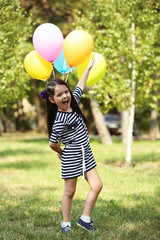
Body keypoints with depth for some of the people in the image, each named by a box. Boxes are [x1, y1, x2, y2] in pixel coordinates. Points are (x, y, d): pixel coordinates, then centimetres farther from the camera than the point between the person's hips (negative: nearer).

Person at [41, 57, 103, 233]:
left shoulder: (73, 102, -1)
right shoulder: (60, 121, -22)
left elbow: (80, 86, 15)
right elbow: (52, 143, -14)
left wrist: (89, 67, 22)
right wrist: (62, 152, 4)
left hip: (85, 154, 7)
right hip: (71, 157, -7)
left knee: (96, 186, 0)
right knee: (69, 192, 4)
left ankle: (85, 219, 11)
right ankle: (66, 223, 18)